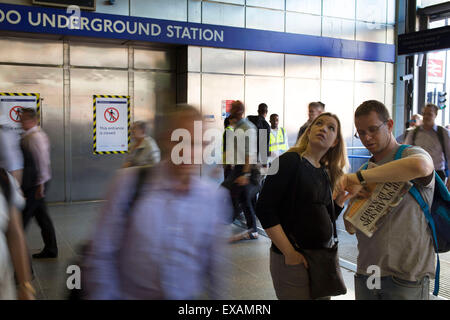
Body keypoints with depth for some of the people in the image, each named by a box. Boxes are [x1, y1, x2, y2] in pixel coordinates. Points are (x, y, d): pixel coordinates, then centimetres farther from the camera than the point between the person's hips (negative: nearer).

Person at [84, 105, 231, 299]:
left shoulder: (214, 198, -8)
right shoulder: (129, 183, -14)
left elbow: (215, 266, 0)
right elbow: (101, 256, -10)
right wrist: (104, 295, -9)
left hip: (188, 296, 2)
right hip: (131, 294, -1)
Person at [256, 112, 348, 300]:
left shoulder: (325, 172, 8)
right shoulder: (291, 161, -13)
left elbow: (327, 216, 11)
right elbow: (264, 209, -18)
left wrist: (342, 195, -2)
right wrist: (290, 254, -18)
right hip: (293, 260, -7)